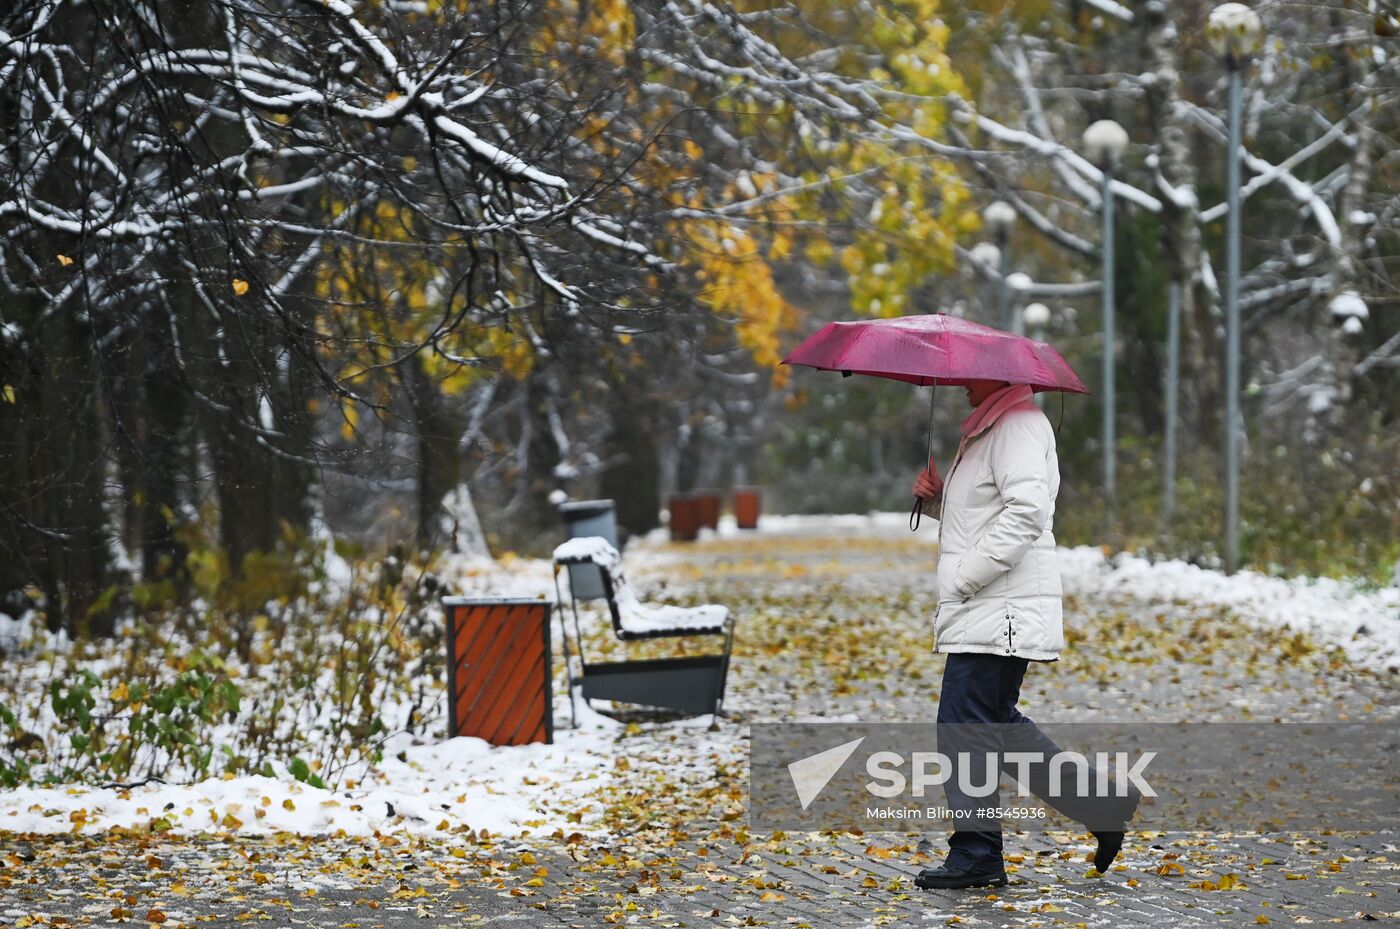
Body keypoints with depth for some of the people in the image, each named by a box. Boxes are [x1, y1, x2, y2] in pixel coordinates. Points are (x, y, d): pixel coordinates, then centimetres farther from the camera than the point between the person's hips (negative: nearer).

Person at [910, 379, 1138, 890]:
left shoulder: (1018, 425, -12)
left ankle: (975, 856, -2)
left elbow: (1027, 510, -25)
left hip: (1001, 613, -11)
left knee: (967, 729, -8)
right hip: (986, 612, 11)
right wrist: (937, 497, 11)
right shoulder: (987, 429, 22)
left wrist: (966, 576, -22)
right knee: (1000, 726, 15)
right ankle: (1103, 804, 19)